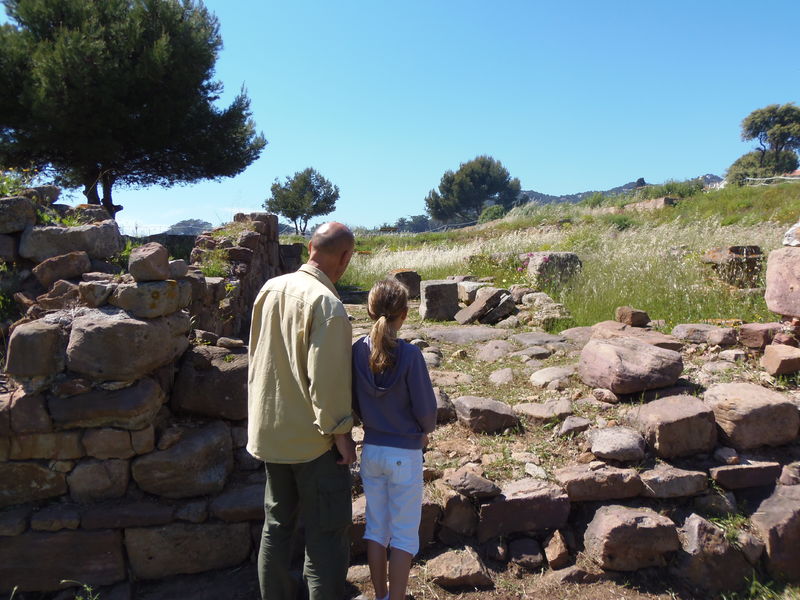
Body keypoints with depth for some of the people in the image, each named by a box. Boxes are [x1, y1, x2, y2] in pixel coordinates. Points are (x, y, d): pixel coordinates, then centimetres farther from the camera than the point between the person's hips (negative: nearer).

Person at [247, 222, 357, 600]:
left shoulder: (270, 289, 2)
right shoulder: (327, 304, -22)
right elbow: (327, 378, -23)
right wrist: (341, 431, -12)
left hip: (269, 431, 8)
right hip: (312, 438, -7)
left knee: (276, 524, 20)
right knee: (326, 533, 6)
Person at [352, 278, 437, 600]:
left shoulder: (358, 350, -6)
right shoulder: (409, 355, -20)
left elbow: (354, 402, 4)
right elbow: (426, 409, -13)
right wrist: (425, 432, 7)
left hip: (371, 450, 5)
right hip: (405, 455, -5)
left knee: (376, 528, 18)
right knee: (404, 536, 10)